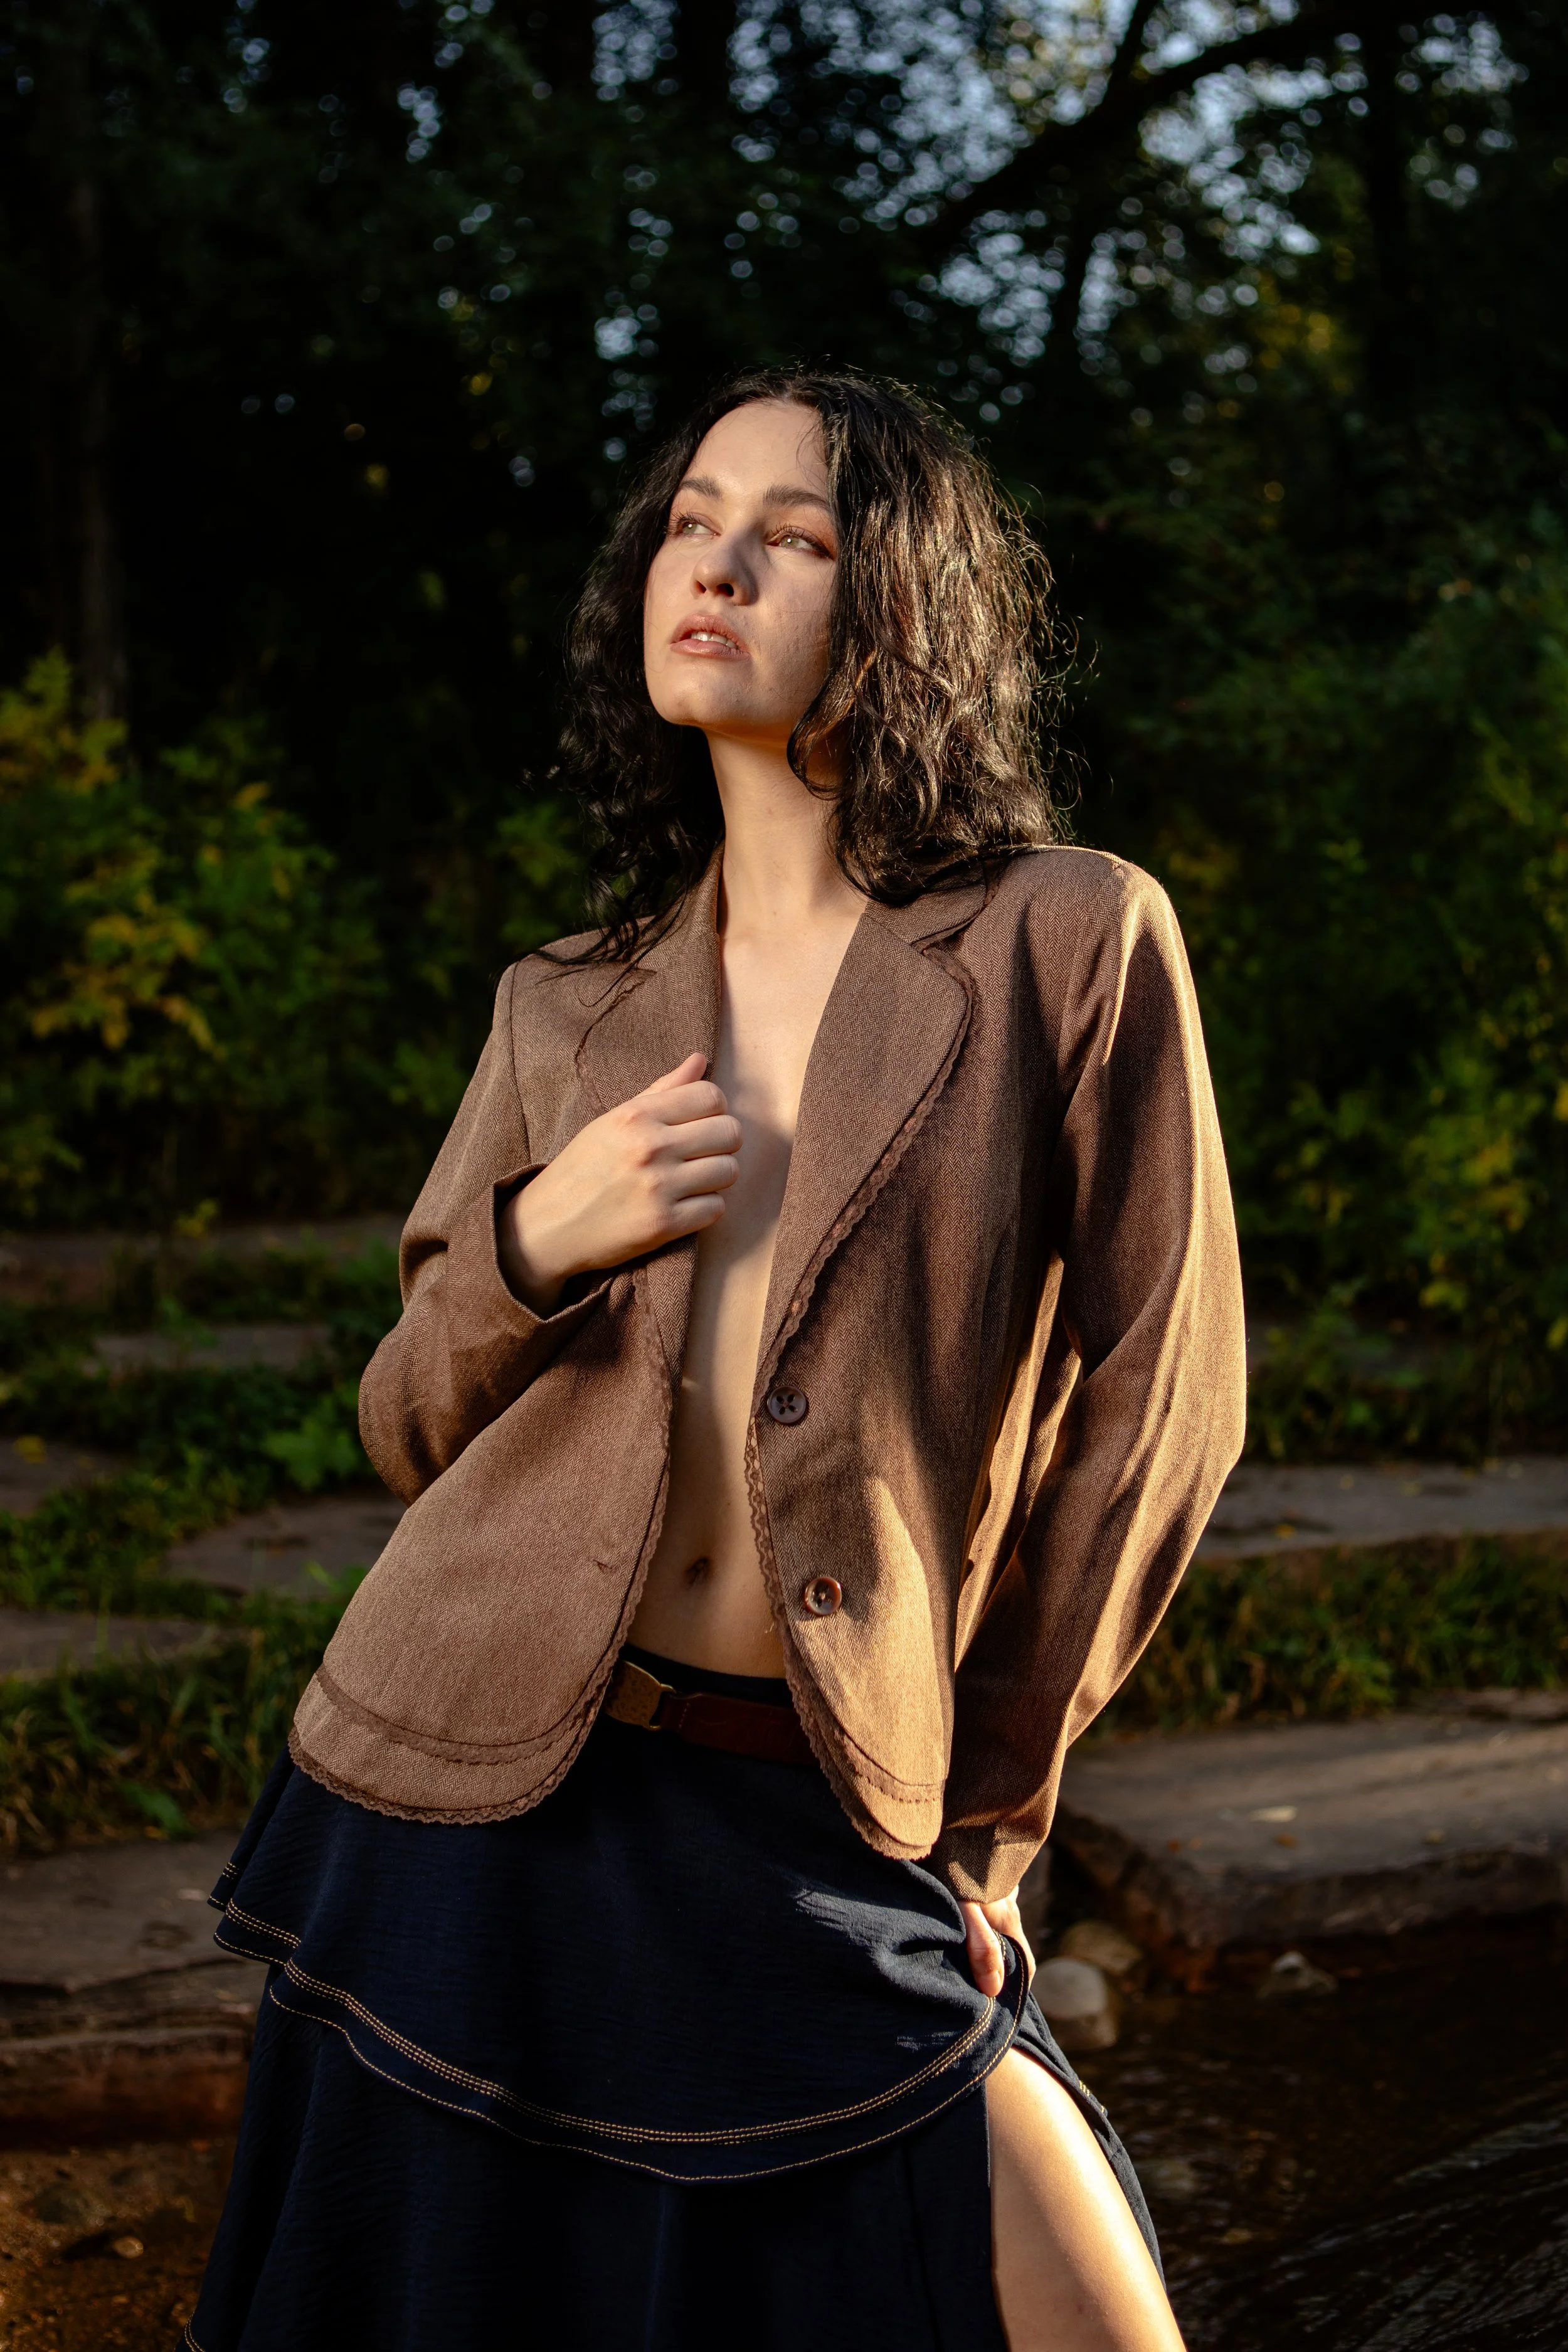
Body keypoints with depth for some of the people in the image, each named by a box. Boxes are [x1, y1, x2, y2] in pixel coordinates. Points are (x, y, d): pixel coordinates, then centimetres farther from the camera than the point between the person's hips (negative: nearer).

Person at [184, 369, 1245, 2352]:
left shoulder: (1071, 944, -3)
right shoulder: (567, 1012, 8)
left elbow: (1152, 1399, 0)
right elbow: (411, 1434, 12)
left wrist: (981, 1802, 5)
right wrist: (533, 1242, -9)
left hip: (824, 1834, -2)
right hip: (481, 1801, 3)